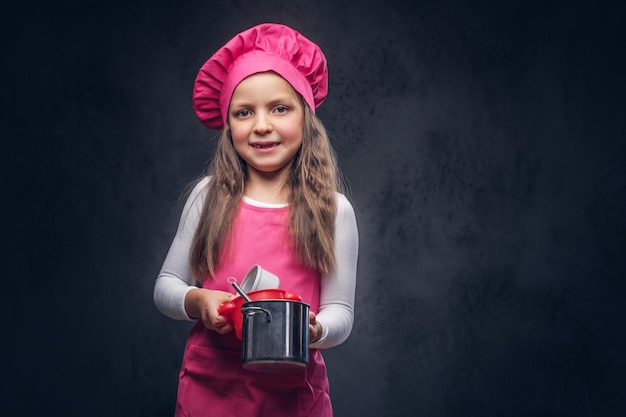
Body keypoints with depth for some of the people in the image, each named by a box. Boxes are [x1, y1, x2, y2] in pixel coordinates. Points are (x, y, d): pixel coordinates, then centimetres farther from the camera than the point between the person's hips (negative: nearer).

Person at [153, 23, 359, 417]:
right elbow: (166, 285, 4)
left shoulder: (333, 210, -4)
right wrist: (197, 302, -15)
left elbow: (341, 312, -2)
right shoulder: (209, 196, -1)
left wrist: (313, 329, -22)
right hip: (210, 384, 1)